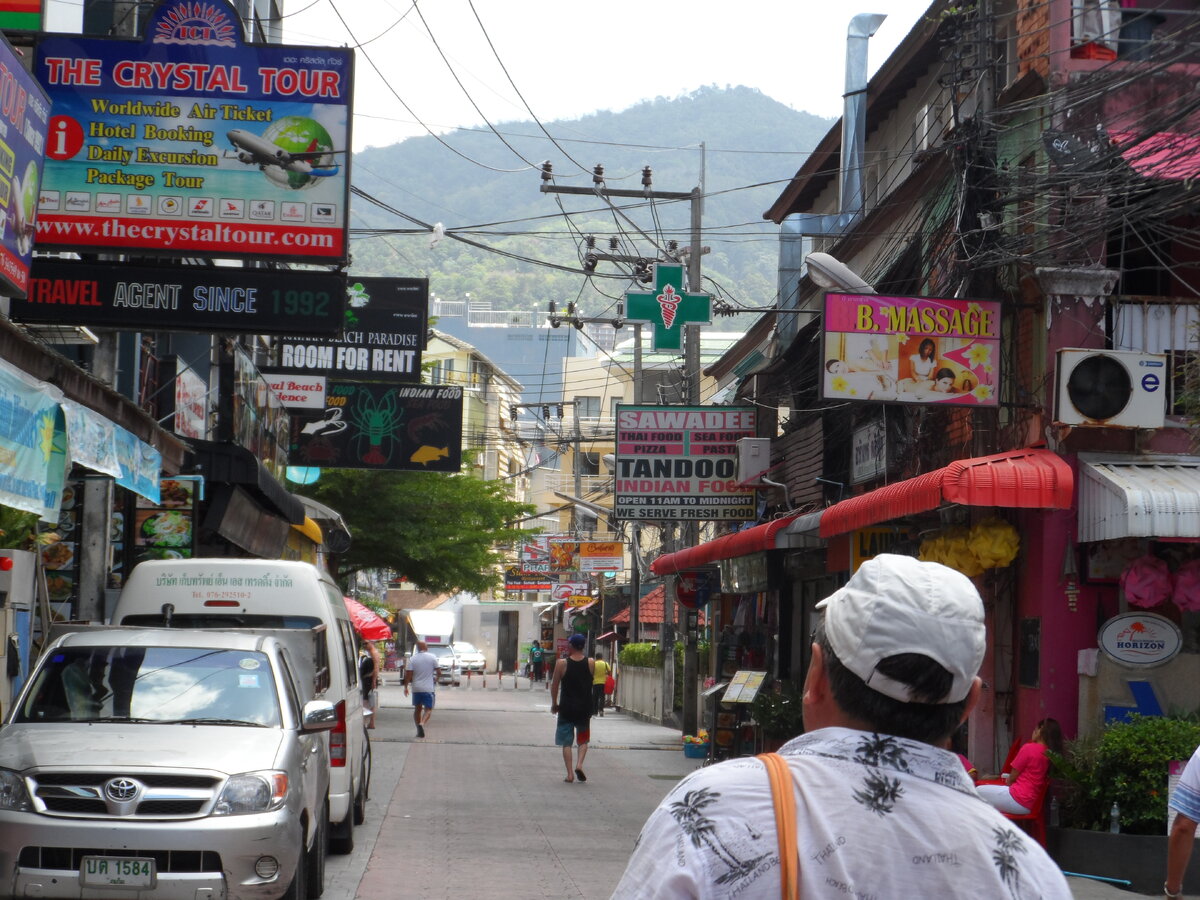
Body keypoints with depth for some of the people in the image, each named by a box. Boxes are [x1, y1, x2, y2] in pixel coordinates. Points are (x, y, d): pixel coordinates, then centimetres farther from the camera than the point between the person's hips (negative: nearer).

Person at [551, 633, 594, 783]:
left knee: (566, 741, 7)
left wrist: (554, 704, 7)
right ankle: (579, 764, -4)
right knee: (583, 740, 17)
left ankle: (570, 774, 0)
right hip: (585, 708, 2)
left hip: (566, 707, -2)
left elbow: (554, 686, -5)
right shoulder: (591, 663, -4)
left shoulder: (562, 663, -9)